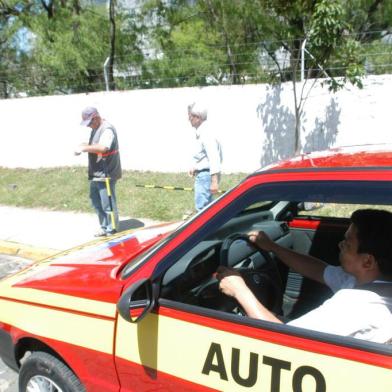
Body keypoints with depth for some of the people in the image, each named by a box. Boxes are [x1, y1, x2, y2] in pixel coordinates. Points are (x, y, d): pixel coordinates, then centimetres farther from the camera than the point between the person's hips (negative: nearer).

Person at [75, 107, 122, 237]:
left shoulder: (107, 129, -17)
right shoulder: (95, 129, 15)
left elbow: (102, 148, -31)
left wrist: (84, 148, -23)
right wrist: (84, 146, 3)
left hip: (106, 175, -10)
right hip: (96, 174, 10)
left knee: (108, 204, -2)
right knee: (96, 202, 17)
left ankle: (111, 231, 10)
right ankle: (104, 228, 30)